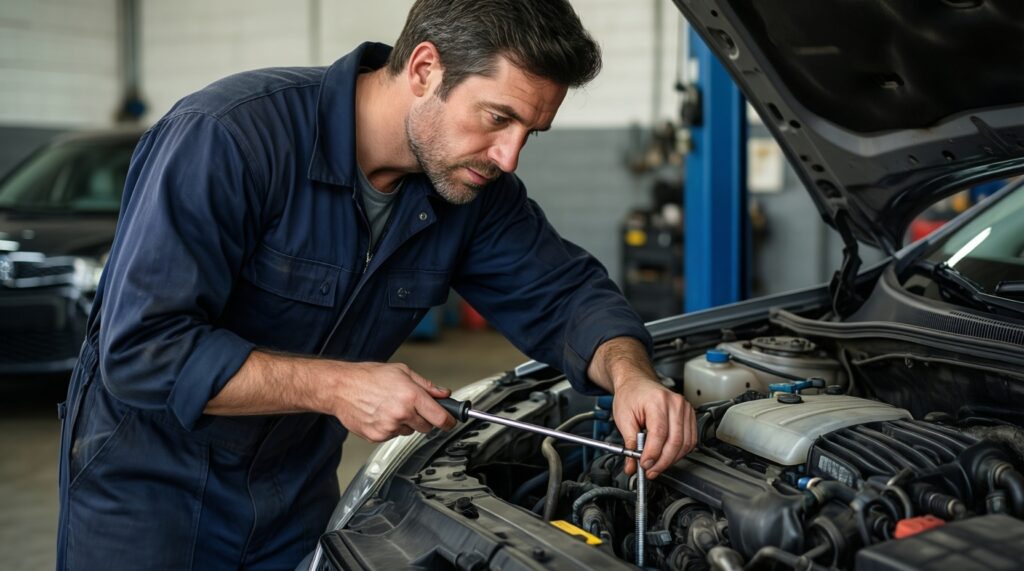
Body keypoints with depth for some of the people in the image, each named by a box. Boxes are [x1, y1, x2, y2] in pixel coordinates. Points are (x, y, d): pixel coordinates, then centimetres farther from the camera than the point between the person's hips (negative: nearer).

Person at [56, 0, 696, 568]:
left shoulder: (477, 190, -9)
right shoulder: (228, 138, -29)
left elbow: (565, 293, 0)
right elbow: (140, 350, -30)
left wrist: (630, 374, -23)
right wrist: (335, 387, -31)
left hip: (296, 494, 6)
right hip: (149, 480, -5)